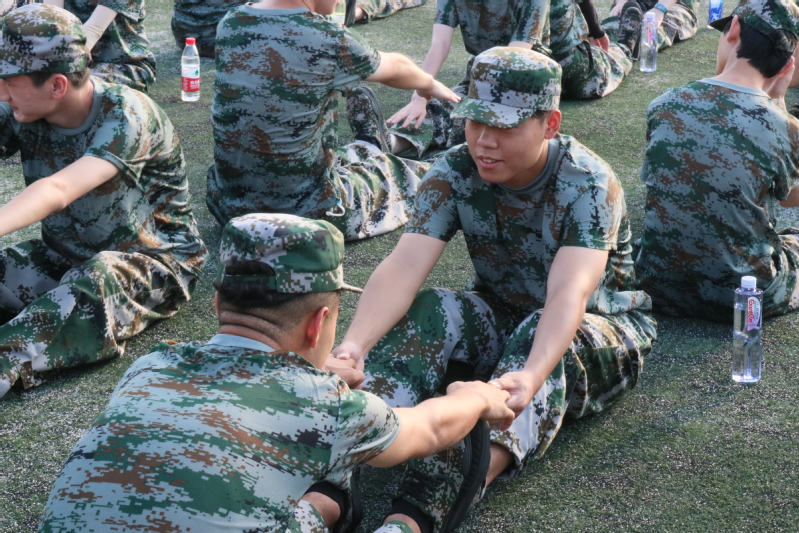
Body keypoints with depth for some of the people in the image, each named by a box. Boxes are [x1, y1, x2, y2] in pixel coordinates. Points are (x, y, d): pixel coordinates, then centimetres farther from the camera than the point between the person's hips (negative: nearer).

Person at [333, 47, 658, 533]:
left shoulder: (589, 186, -24)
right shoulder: (454, 174, -13)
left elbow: (568, 294, -39)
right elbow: (403, 266, -26)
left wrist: (532, 375, -58)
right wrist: (353, 345, -44)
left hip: (601, 330, -4)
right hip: (501, 319, 4)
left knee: (535, 338, -37)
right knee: (431, 312, -27)